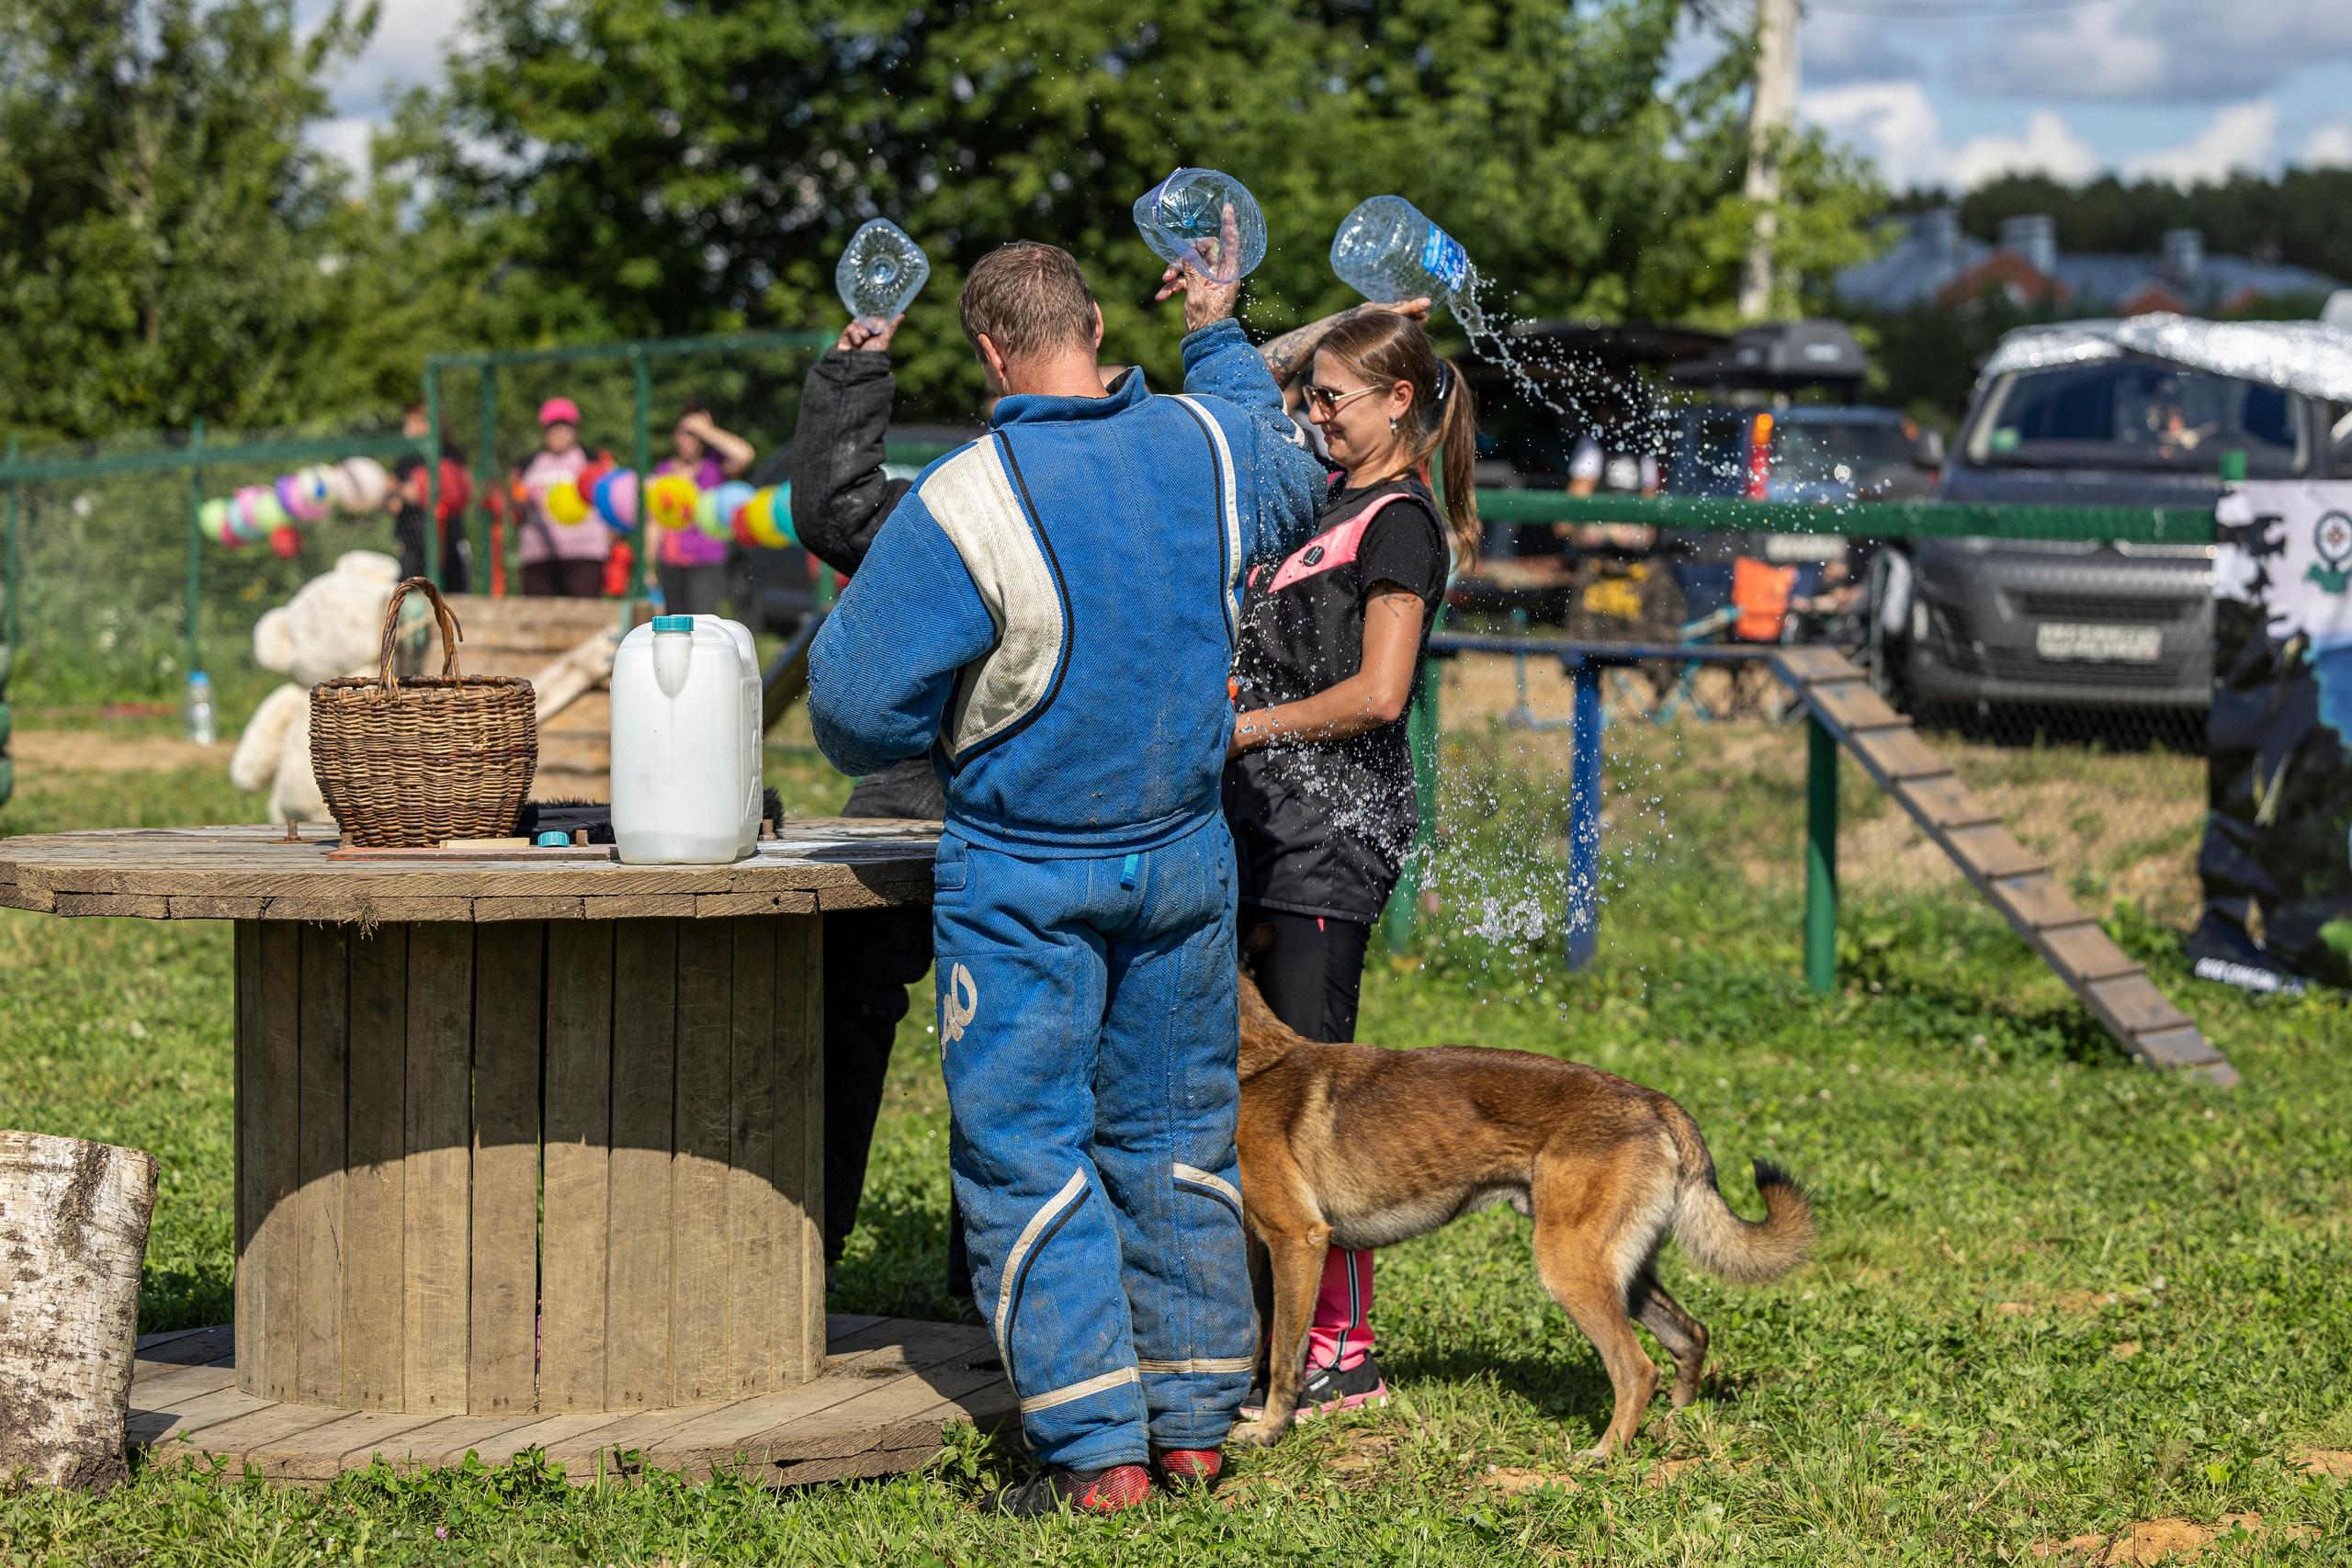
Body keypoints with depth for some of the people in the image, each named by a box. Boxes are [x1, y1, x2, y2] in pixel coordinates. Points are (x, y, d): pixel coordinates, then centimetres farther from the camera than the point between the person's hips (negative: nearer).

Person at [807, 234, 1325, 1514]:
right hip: (1184, 856, 5)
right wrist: (1218, 337, 35)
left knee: (1026, 1153, 1)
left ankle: (1097, 1453, -3)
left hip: (1023, 874, -5)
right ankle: (1192, 1424, 20)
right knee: (1176, 1138, 15)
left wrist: (935, 734, 6)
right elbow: (1290, 485, 24)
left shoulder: (963, 506, -20)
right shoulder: (1208, 446, -3)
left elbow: (856, 707, -17)